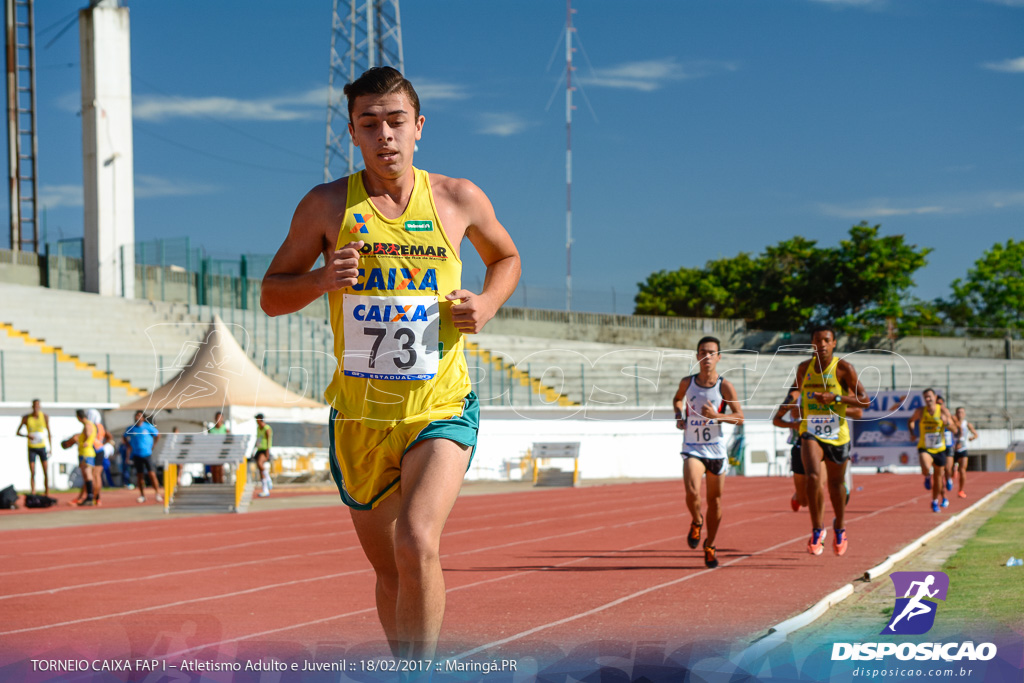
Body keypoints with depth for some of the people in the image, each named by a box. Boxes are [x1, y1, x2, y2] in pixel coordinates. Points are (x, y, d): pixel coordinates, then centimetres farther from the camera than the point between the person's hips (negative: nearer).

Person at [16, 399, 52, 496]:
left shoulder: (45, 417, -2)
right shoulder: (26, 418, -5)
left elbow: (49, 433, 4)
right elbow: (17, 432, 0)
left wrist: (51, 448, 1)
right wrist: (27, 436, -20)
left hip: (42, 447, 1)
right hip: (32, 448, -1)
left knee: (46, 472, -4)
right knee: (32, 473, -4)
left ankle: (47, 494, 4)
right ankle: (33, 493, 3)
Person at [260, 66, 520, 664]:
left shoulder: (459, 199, 1)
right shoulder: (326, 206, -1)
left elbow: (507, 258, 20)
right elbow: (271, 296, 6)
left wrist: (488, 305, -2)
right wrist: (322, 279, -15)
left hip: (441, 407, -2)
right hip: (358, 414, 2)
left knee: (417, 544, -24)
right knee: (388, 569, 13)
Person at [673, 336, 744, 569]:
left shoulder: (725, 386, -7)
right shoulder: (687, 383, -1)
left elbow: (739, 418, -8)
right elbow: (678, 398, 22)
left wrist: (716, 416, -24)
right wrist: (679, 416, 3)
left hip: (717, 450, 0)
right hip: (692, 449, 0)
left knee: (715, 499, 9)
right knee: (692, 492, -23)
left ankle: (710, 545, 30)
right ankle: (697, 521, 10)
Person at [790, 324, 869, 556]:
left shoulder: (844, 368, -8)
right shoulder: (804, 368, 4)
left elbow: (864, 401, -10)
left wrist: (836, 398, -21)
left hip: (837, 433, -1)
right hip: (810, 432, 1)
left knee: (836, 484, 13)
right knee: (813, 477, -23)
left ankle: (839, 527, 40)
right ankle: (817, 529, -10)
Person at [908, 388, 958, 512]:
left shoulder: (942, 410, -5)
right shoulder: (920, 411, -3)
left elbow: (954, 428, -6)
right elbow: (911, 421, 17)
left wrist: (947, 422, -27)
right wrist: (912, 432, 0)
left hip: (939, 449, 2)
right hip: (924, 448, -1)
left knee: (938, 477, 13)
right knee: (926, 469, -32)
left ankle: (935, 502, 34)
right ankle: (927, 477, 6)